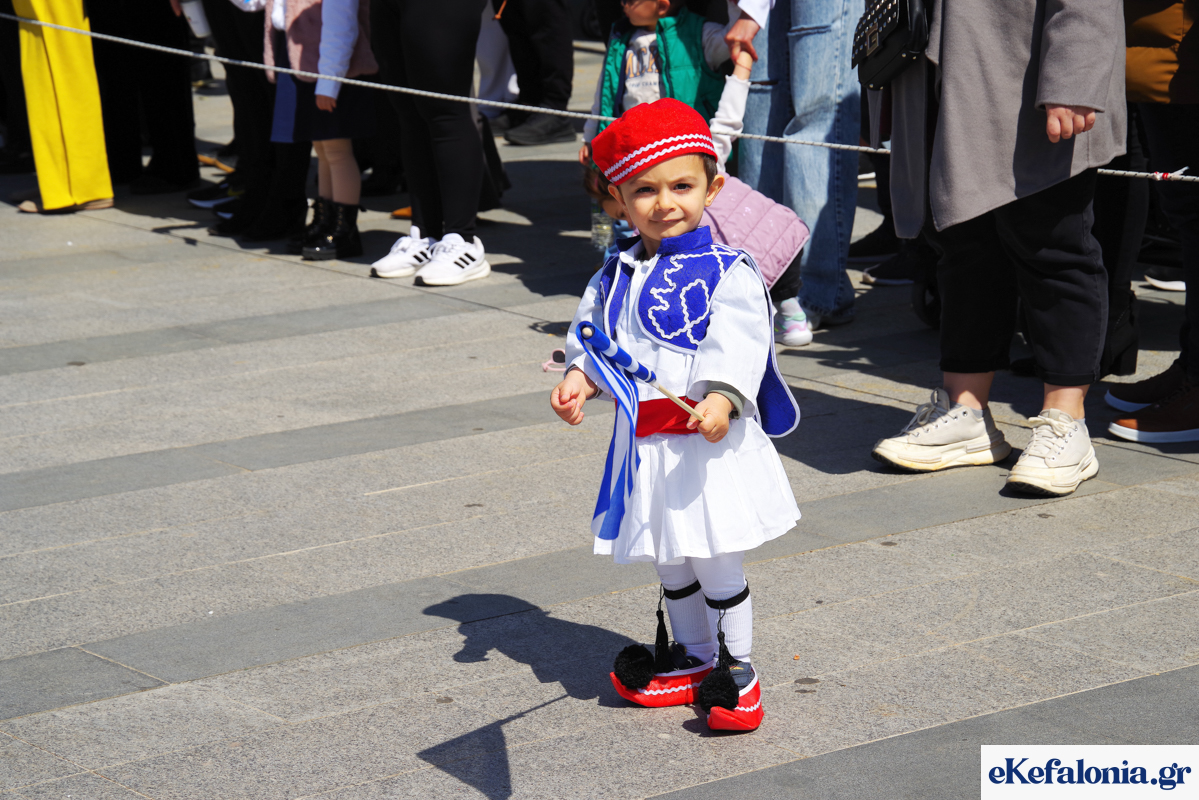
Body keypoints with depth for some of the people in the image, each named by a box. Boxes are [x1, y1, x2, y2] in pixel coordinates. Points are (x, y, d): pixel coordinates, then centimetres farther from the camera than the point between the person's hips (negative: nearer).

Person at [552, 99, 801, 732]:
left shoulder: (726, 273, -11)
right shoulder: (617, 274, 8)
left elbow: (738, 346, -20)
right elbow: (594, 336, 15)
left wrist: (721, 398, -35)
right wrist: (579, 380, -4)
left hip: (708, 441, -6)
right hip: (645, 440, 6)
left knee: (716, 562, 2)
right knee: (670, 563, 18)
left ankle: (735, 666, 17)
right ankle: (693, 656, 34)